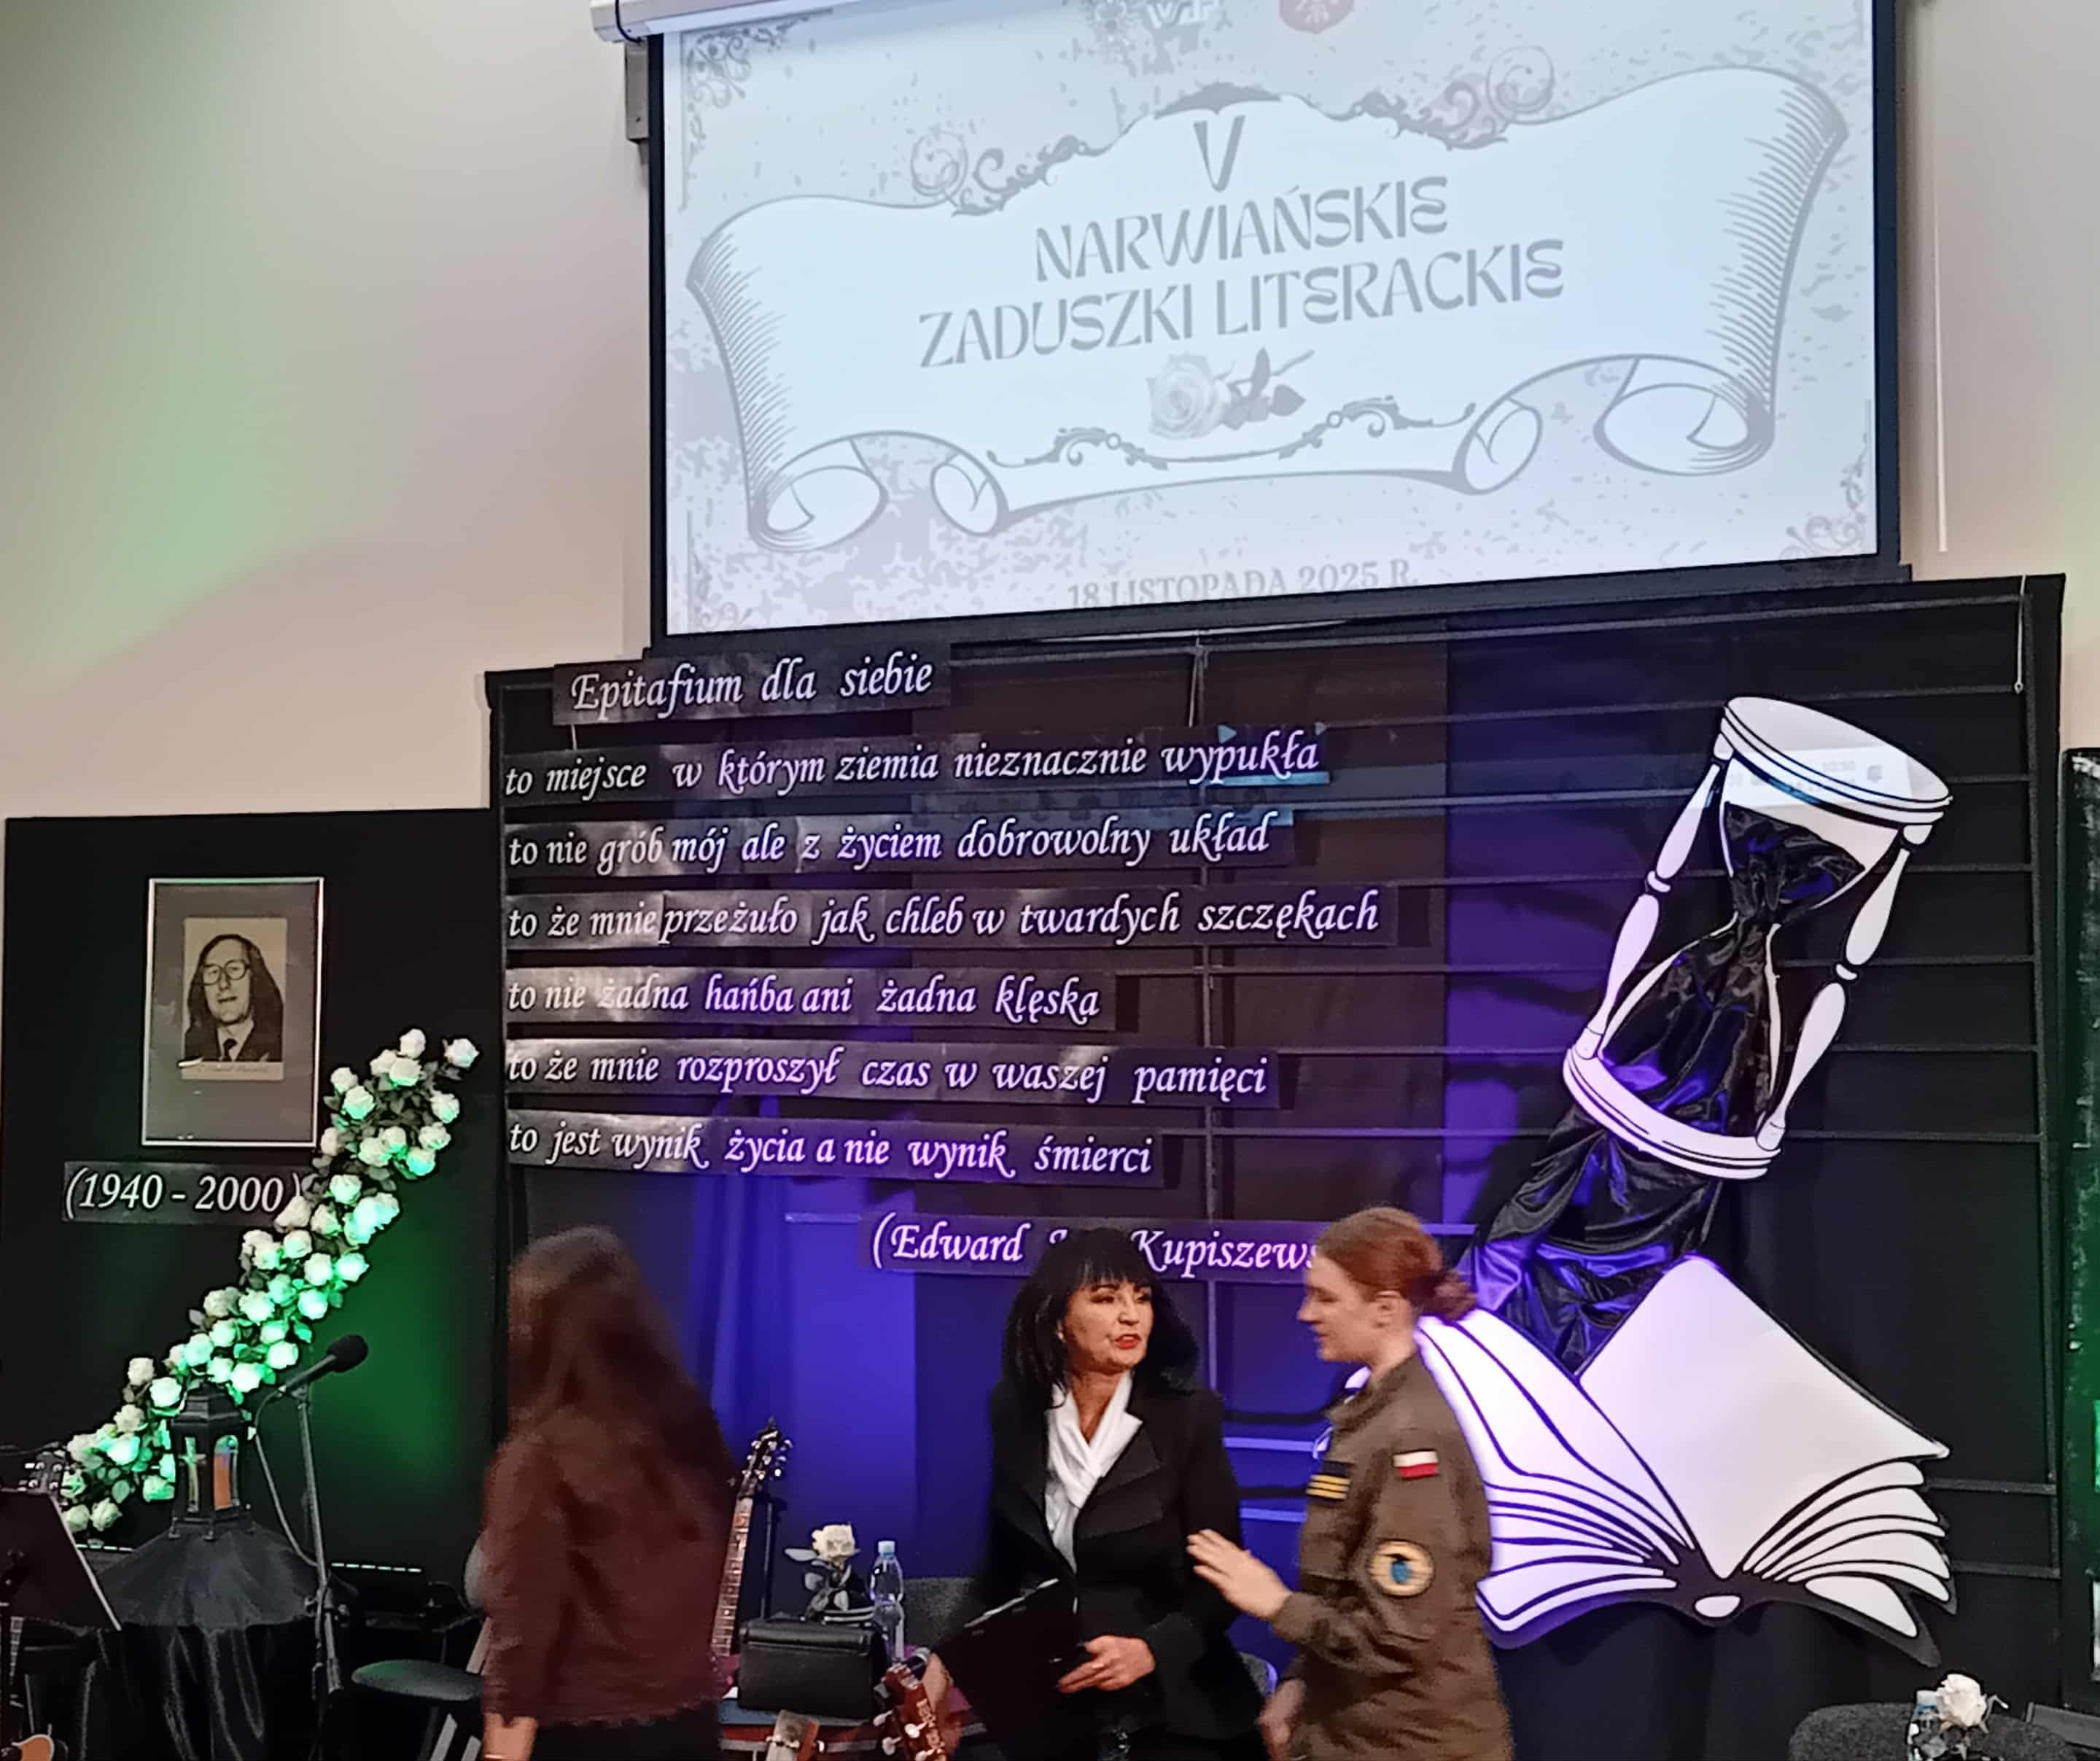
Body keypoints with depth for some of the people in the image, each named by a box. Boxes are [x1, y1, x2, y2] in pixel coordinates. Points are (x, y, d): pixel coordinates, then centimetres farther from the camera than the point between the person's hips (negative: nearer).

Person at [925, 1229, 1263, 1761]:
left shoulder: (1189, 1415, -13)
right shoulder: (1017, 1409, -3)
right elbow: (1004, 1557, 7)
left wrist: (1151, 1652, -25)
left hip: (1169, 1712, -3)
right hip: (1048, 1703, 3)